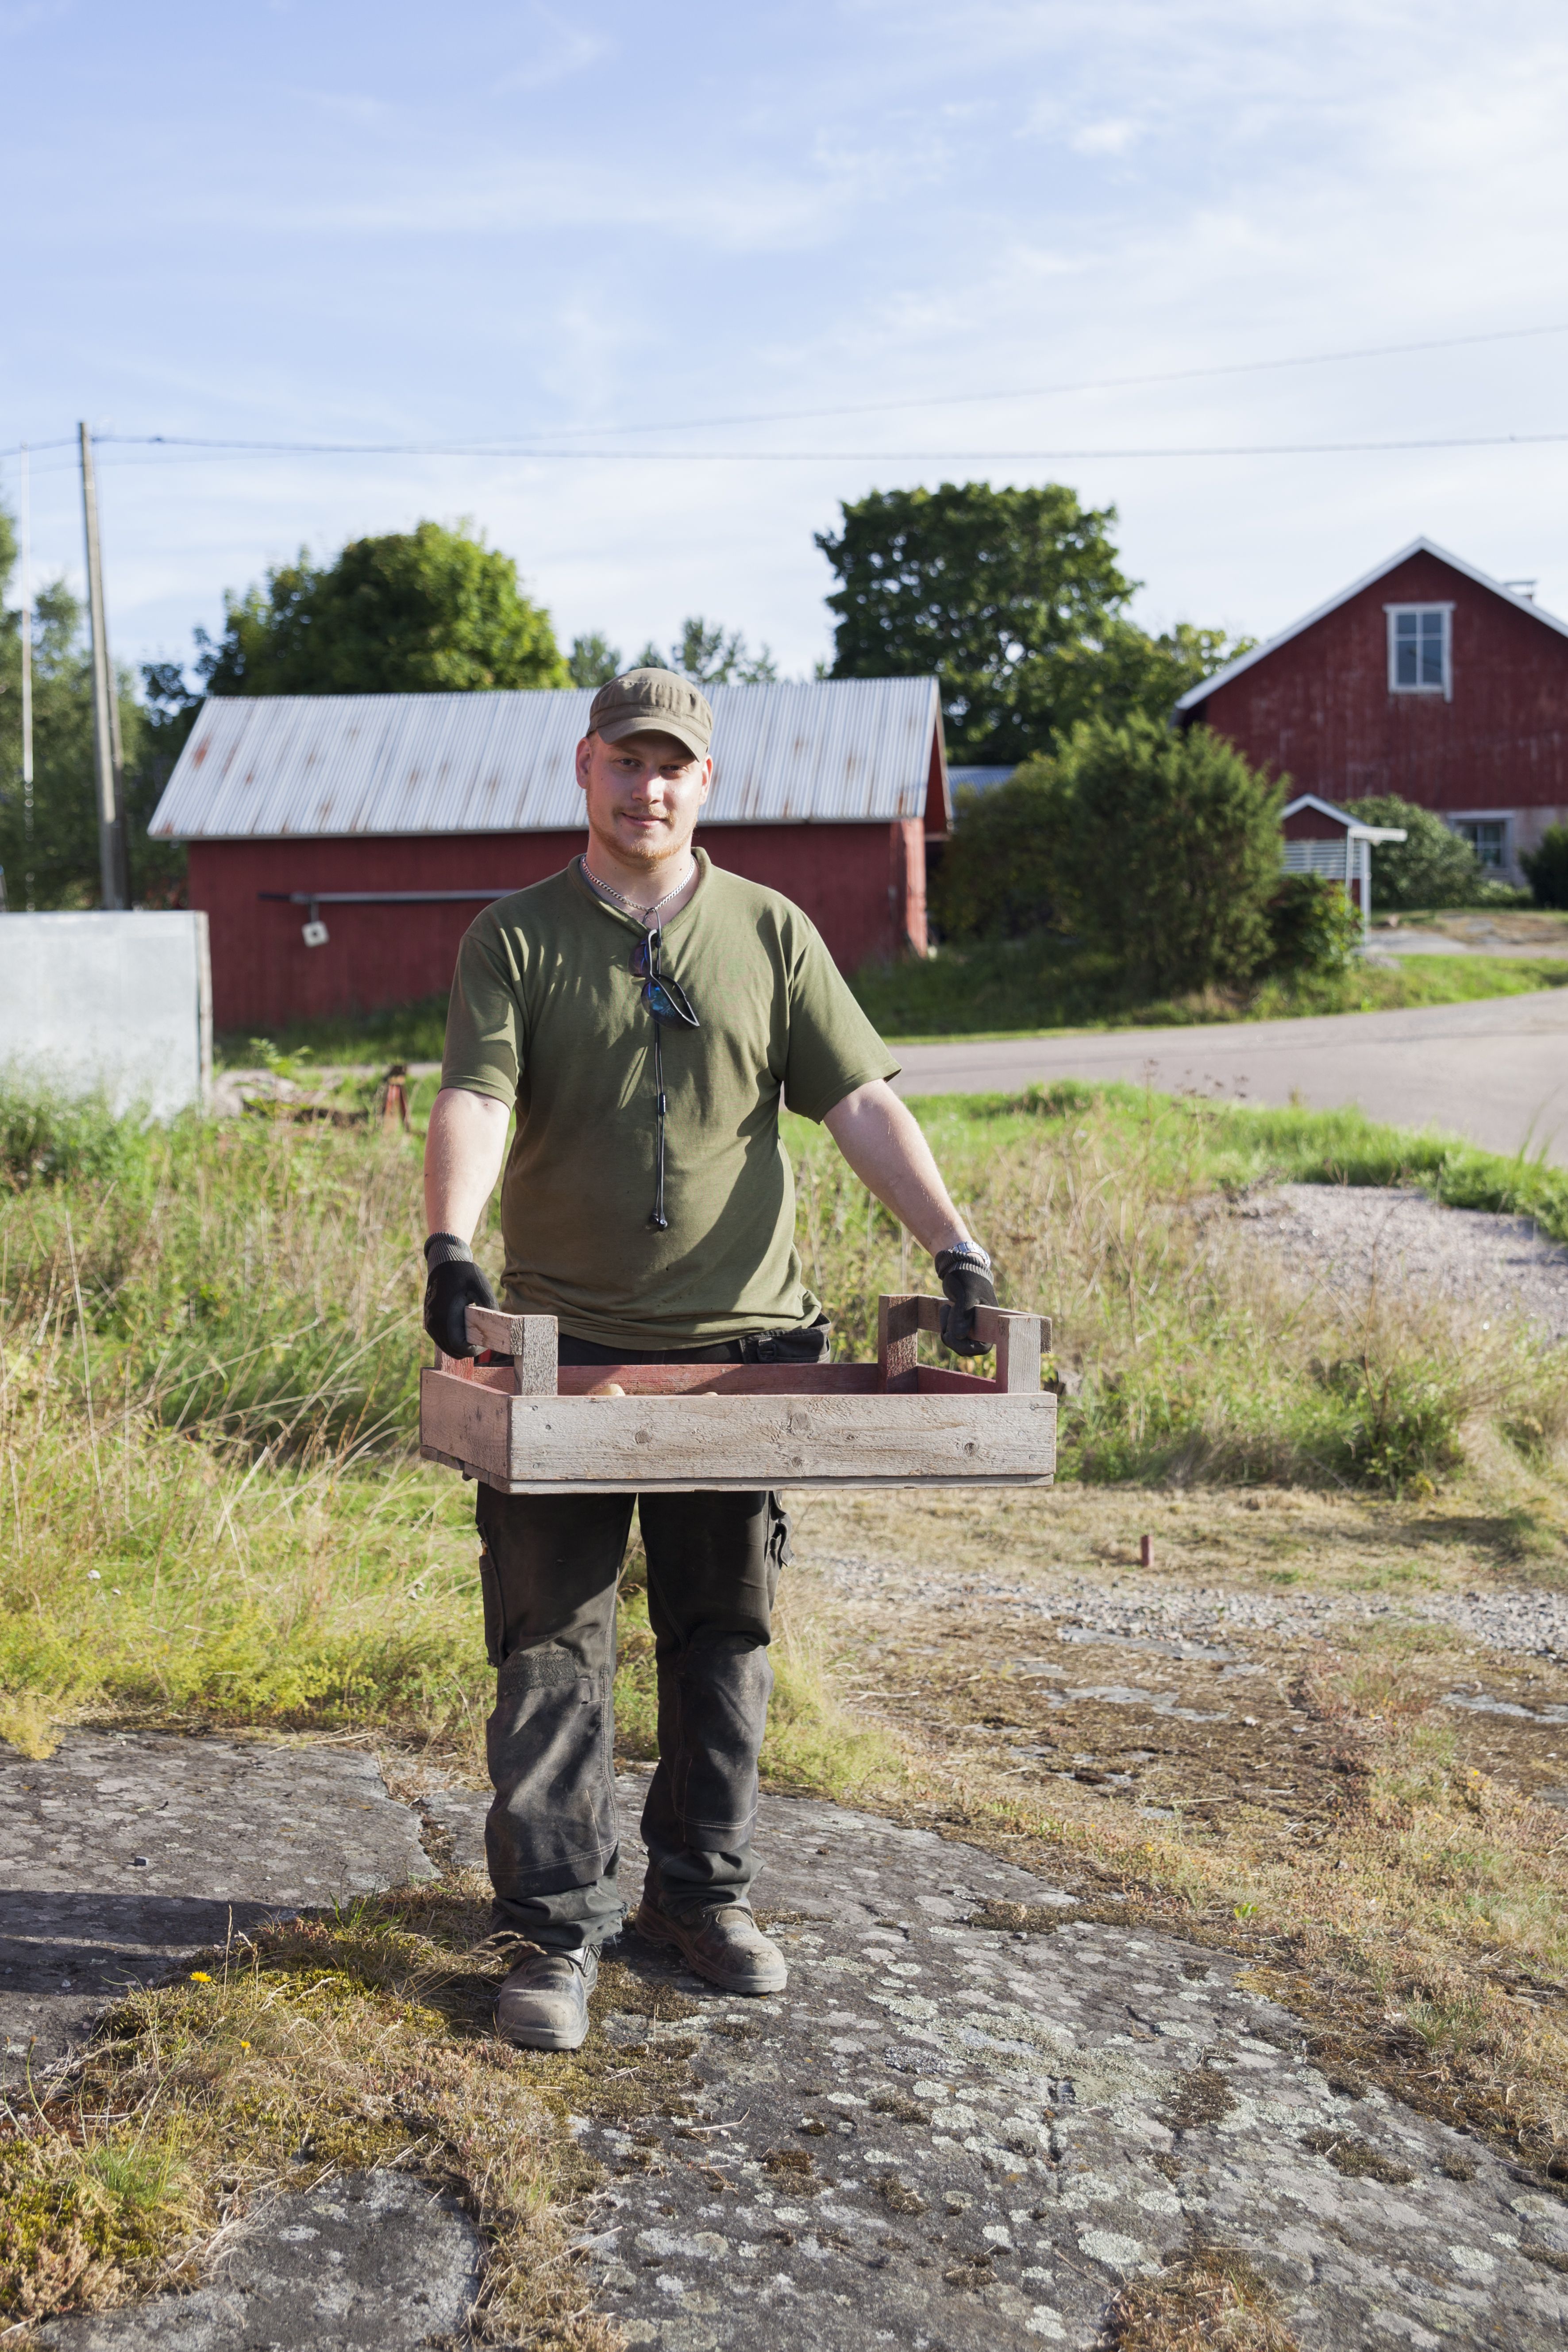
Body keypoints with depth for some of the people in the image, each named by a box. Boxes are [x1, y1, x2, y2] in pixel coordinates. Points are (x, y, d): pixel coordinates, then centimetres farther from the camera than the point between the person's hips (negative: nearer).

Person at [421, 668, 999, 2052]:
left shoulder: (771, 934, 7)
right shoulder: (518, 940, 2)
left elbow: (861, 1105, 1)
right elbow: (475, 1102, -12)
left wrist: (953, 1244, -11)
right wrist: (450, 1241, -30)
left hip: (742, 1341, 2)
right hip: (563, 1344, -2)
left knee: (725, 1632, 11)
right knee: (552, 1641, 0)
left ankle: (704, 1889, 28)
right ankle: (557, 1928, 11)